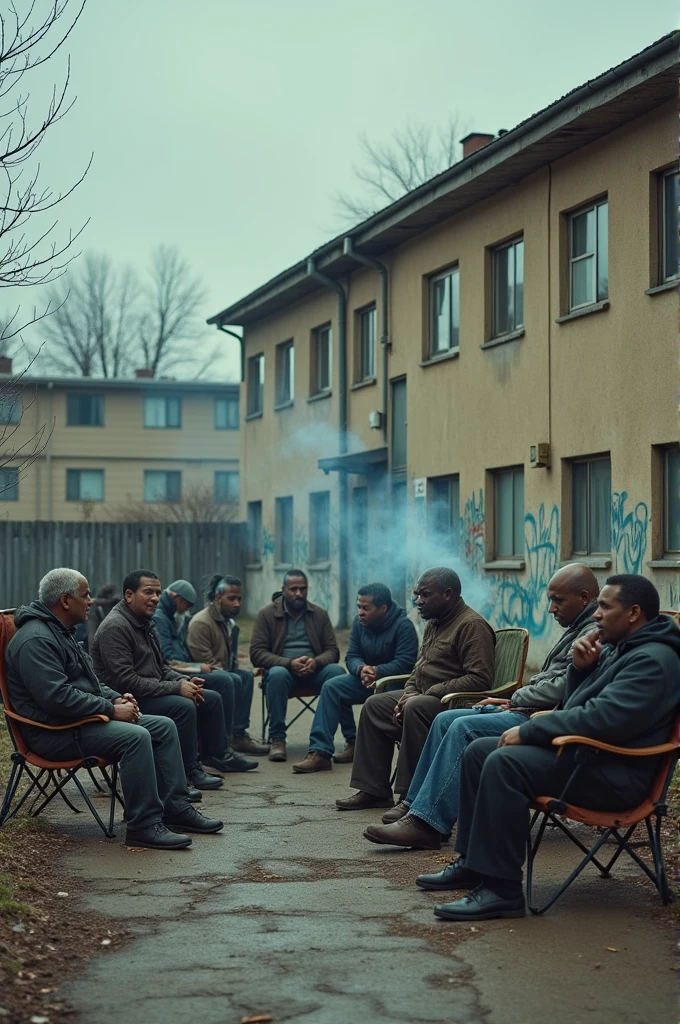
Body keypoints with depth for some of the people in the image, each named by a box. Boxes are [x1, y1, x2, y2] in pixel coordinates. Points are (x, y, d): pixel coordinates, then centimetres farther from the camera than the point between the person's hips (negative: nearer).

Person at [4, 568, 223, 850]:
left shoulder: (61, 631, 16)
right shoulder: (35, 640, -19)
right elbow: (57, 697, -28)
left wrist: (116, 698, 6)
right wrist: (111, 709, -20)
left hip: (81, 719, 11)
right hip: (55, 731, -11)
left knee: (164, 726, 3)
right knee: (135, 736, -30)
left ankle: (175, 808, 4)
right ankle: (144, 825, -25)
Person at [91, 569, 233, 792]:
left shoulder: (145, 623, 13)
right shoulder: (115, 627, -19)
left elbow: (162, 667, 20)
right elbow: (126, 680, -26)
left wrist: (185, 681, -2)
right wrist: (176, 688, -23)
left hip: (153, 693, 10)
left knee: (211, 699, 11)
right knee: (183, 706, -30)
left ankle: (214, 757, 23)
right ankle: (190, 772, -20)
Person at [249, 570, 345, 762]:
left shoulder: (319, 614, 9)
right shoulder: (267, 614, 2)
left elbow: (332, 651, 5)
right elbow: (257, 653, -6)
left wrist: (316, 662, -20)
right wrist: (289, 663, -22)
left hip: (314, 668, 2)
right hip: (283, 667, -2)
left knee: (337, 672, -31)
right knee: (277, 674, -38)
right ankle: (277, 739, -32)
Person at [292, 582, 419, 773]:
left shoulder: (403, 625, -17)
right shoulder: (360, 623, 3)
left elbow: (405, 663, -25)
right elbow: (352, 657, 1)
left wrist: (376, 671, -35)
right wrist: (361, 669, -23)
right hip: (367, 679, 7)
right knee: (331, 687, -15)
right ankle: (320, 752, -15)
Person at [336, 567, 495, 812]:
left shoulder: (472, 625, -16)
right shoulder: (434, 624, 15)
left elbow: (479, 678, -25)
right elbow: (419, 669, 23)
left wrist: (431, 692, -23)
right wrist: (408, 694, 1)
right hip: (423, 695, 11)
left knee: (416, 708, -35)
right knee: (374, 705, 8)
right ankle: (374, 789, 8)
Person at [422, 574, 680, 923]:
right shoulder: (616, 648, 16)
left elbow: (602, 718, -27)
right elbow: (576, 706, 21)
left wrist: (528, 730, -19)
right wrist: (580, 668, 0)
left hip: (614, 772, -11)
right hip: (583, 752, 11)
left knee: (504, 763, -29)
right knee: (479, 751, 8)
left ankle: (501, 890, -27)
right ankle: (473, 863, 11)